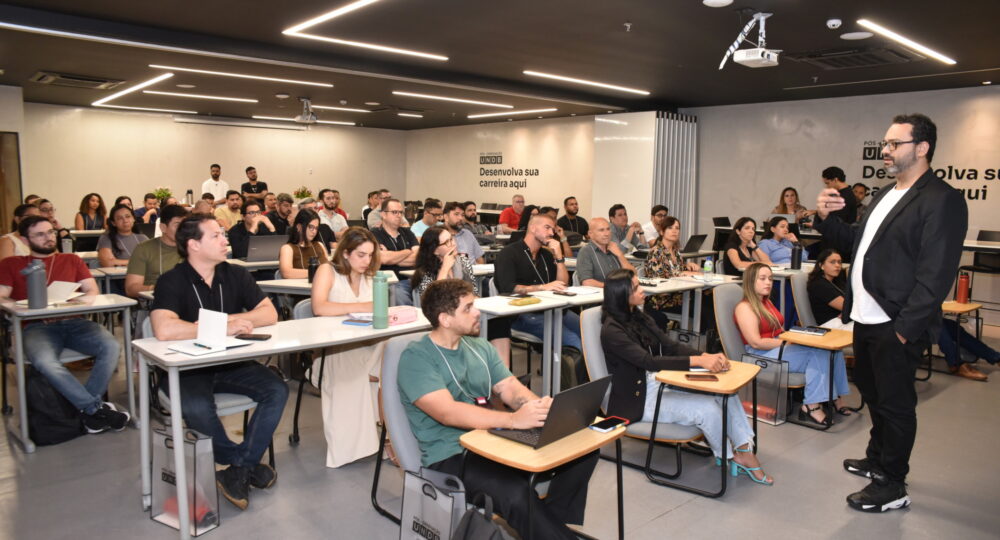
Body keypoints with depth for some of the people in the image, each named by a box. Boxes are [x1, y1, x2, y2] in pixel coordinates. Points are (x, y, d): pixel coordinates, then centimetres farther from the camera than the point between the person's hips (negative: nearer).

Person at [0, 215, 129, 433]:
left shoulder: (71, 260, 23)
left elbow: (92, 290, 12)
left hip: (75, 322, 2)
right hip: (37, 326, -2)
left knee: (111, 347, -30)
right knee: (45, 362, -37)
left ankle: (87, 408, -21)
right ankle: (97, 408, -27)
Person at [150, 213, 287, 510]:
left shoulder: (236, 275, 4)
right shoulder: (171, 282, -11)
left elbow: (270, 313, -1)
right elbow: (164, 330, -28)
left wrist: (233, 319, -18)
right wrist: (224, 327, -24)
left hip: (231, 363, 5)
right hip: (186, 368, -4)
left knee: (277, 391, -18)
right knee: (196, 408, -34)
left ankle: (238, 470, -9)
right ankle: (246, 462, -8)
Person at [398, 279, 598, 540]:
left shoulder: (480, 348, 13)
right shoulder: (416, 358, -10)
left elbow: (511, 388, 6)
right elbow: (448, 413, -23)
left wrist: (540, 406, -18)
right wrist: (513, 419, -33)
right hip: (450, 455, -7)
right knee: (516, 493, -36)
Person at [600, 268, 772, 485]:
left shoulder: (639, 317, 9)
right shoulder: (612, 330, -17)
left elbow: (670, 345, 2)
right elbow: (649, 361, -27)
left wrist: (707, 356, -15)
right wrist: (697, 361, -34)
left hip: (661, 383, 8)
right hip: (637, 399, -8)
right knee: (706, 408, -21)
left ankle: (745, 452, -8)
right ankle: (730, 458, 5)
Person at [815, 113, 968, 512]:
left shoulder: (941, 199, -14)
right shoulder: (886, 194, 15)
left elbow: (935, 273, -19)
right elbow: (857, 242, 18)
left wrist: (906, 327, -21)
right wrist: (828, 219, 0)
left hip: (895, 325, -9)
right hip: (866, 318, 9)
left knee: (895, 404, 4)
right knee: (874, 394, 22)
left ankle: (892, 486, 18)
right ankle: (878, 459, 41)